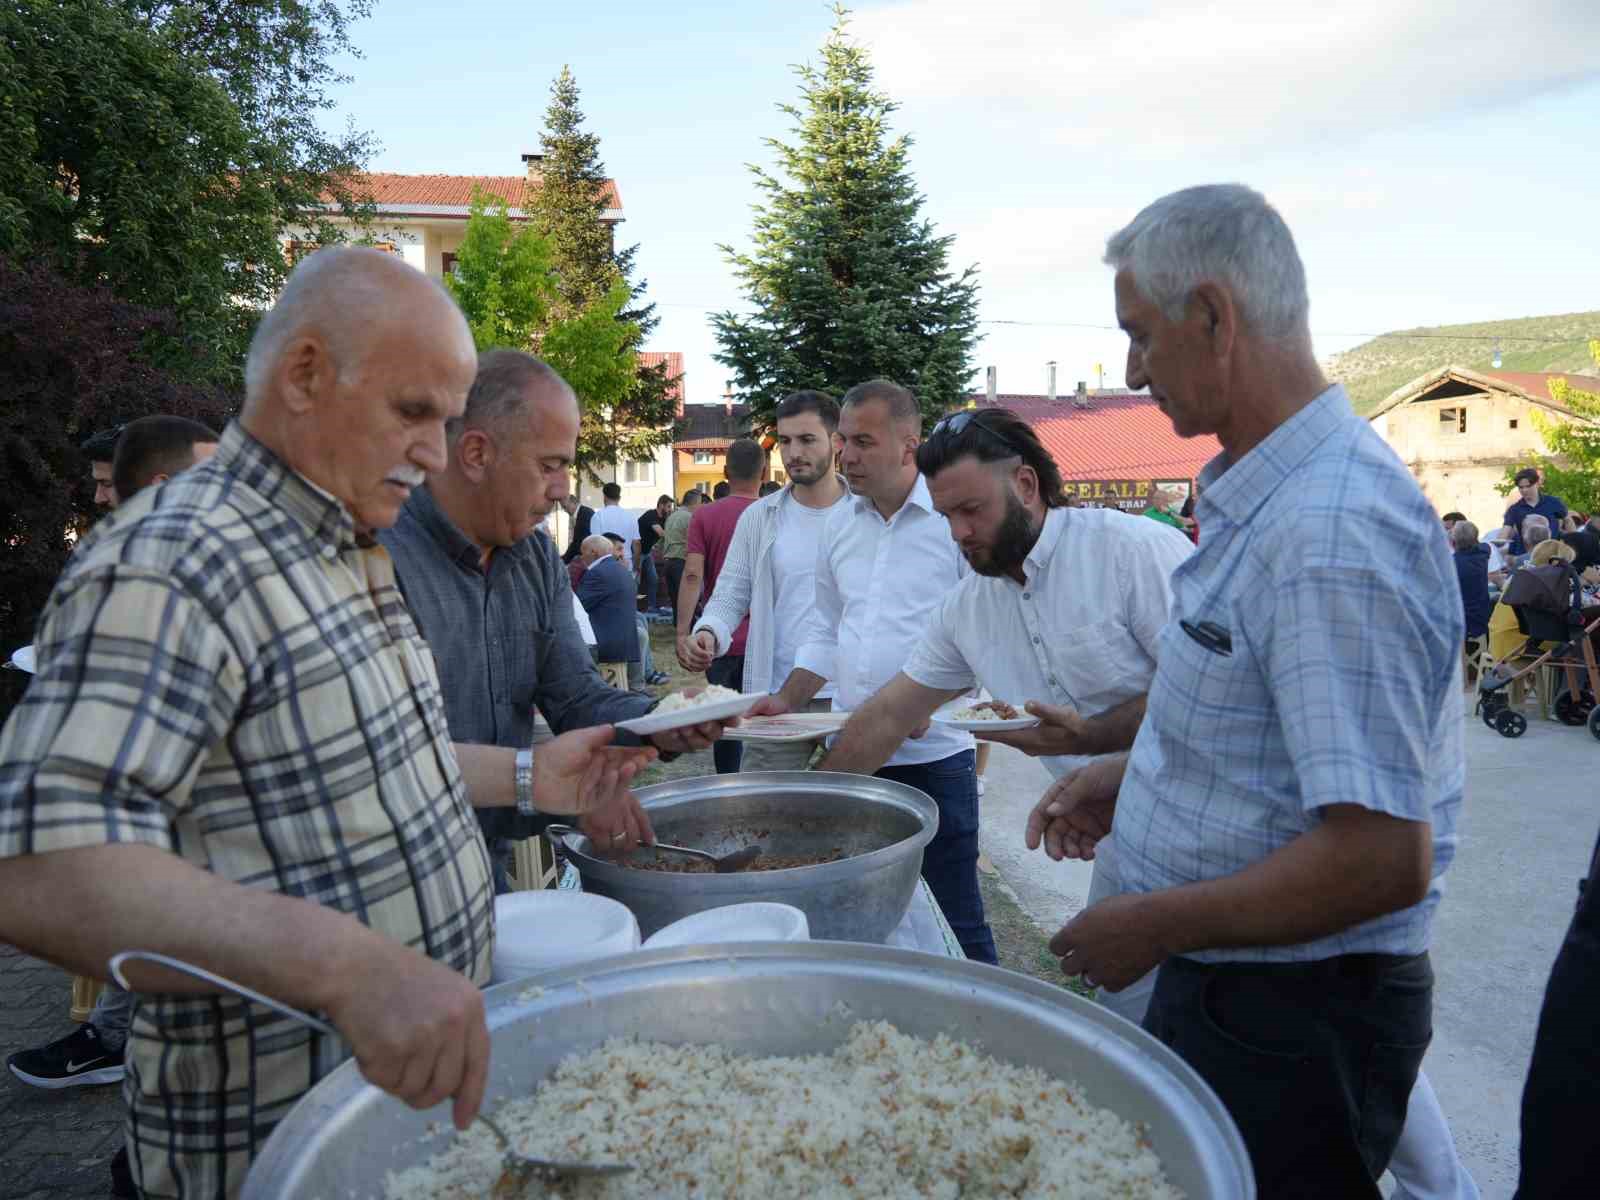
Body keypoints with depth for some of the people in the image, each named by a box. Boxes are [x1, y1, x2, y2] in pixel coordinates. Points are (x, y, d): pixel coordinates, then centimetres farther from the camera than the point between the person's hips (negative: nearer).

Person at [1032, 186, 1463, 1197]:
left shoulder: (1330, 534, -27)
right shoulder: (1266, 494, 5)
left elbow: (1382, 856, -29)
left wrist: (1155, 927, -19)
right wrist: (1135, 773, 9)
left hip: (1292, 1018, -9)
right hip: (1228, 983, 9)